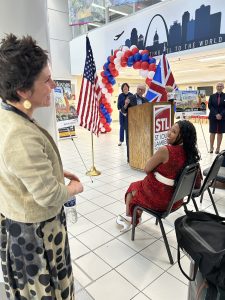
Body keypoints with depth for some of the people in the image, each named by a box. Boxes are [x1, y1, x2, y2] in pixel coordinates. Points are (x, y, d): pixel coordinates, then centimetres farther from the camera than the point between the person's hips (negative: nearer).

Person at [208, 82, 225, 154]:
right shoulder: (212, 96, 5)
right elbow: (210, 106, -2)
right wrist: (216, 114, -14)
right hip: (213, 117, 0)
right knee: (212, 133, 2)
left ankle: (218, 148, 13)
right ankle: (211, 147, 12)